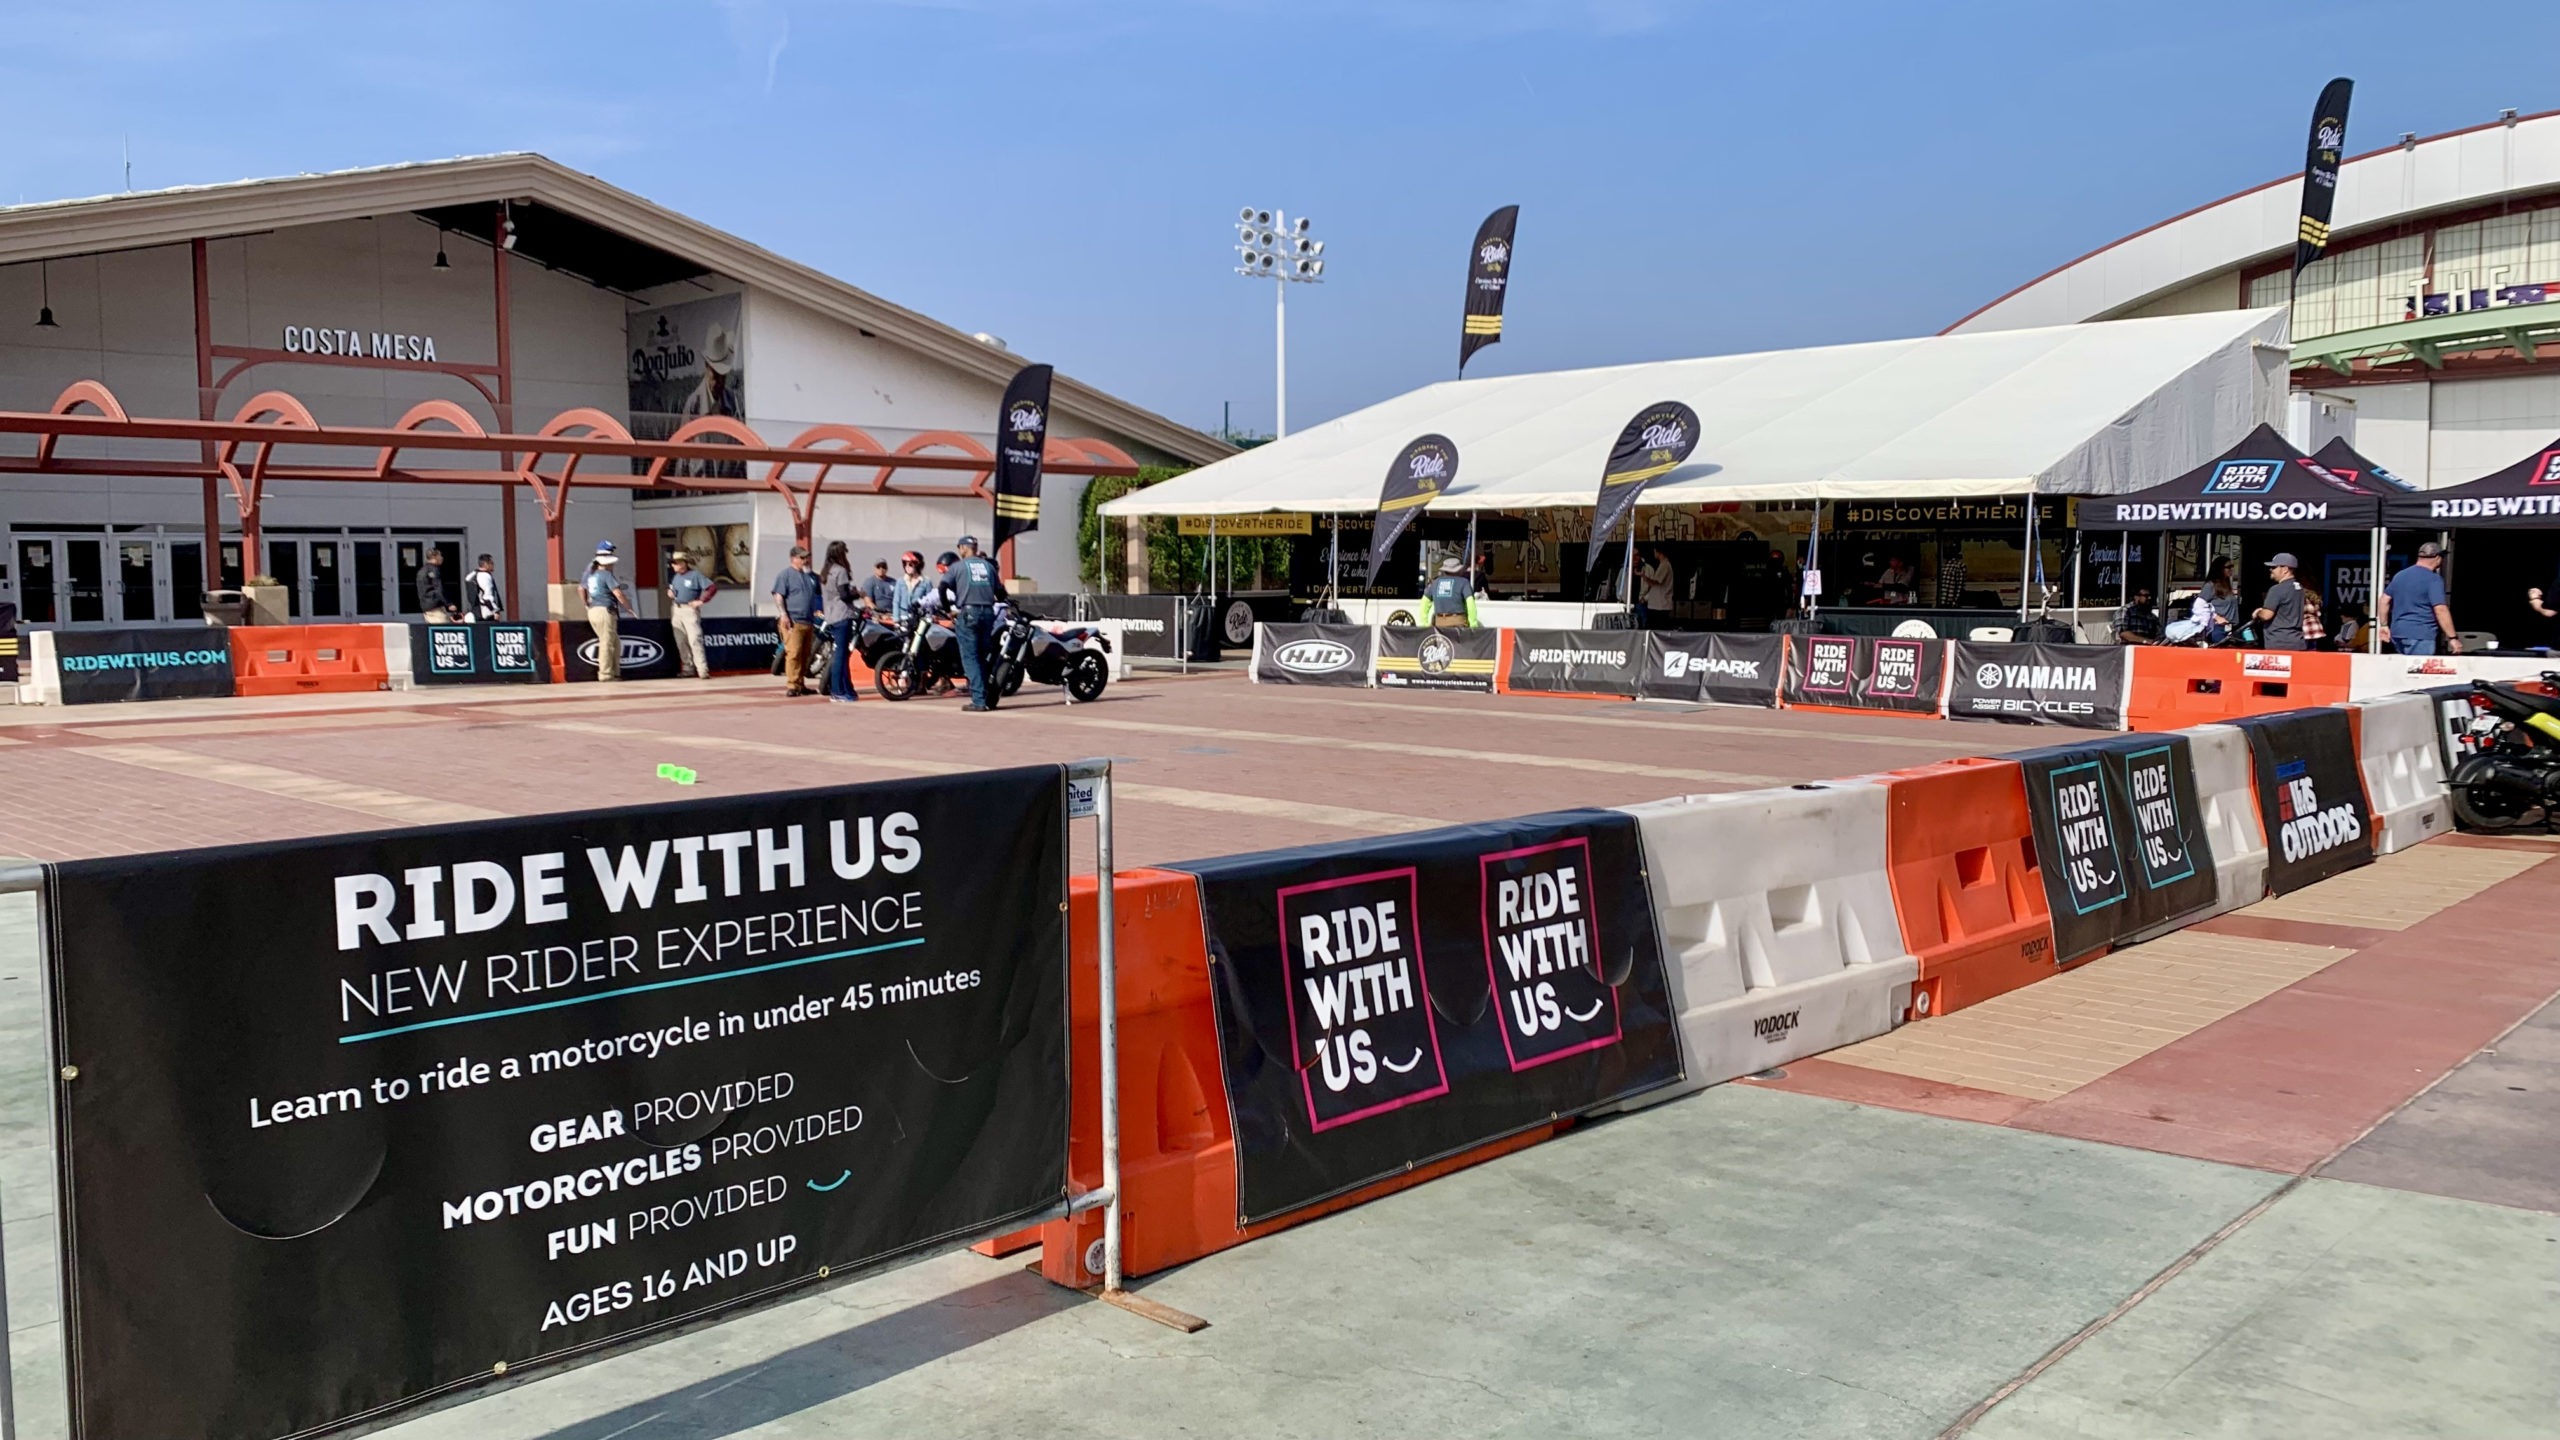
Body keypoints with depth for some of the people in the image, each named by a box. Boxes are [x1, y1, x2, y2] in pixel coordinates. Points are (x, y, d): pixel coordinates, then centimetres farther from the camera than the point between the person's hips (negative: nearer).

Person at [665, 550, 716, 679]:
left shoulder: (695, 575, -8)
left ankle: (703, 671, -16)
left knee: (694, 640, -14)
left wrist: (701, 601, -16)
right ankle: (688, 669, 16)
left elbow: (712, 588, -14)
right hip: (675, 610, 7)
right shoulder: (675, 576, 13)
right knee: (681, 642, 8)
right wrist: (669, 592, 6)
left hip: (689, 609, -7)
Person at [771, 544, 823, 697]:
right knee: (793, 654, -13)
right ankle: (792, 685, -13)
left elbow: (816, 596, 30)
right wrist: (783, 615, -17)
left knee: (804, 655, 8)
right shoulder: (786, 574, -2)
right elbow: (778, 596, -9)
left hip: (808, 622, 7)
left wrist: (816, 612, 20)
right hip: (792, 621, -7)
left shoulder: (811, 576, 18)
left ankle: (801, 684, 15)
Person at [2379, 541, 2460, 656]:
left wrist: (2384, 625, 25)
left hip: (2397, 633, 8)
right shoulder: (2434, 579, -10)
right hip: (2420, 637, -7)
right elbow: (2441, 610, -17)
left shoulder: (2400, 575, 12)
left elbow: (2385, 600, 18)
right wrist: (2452, 638, -15)